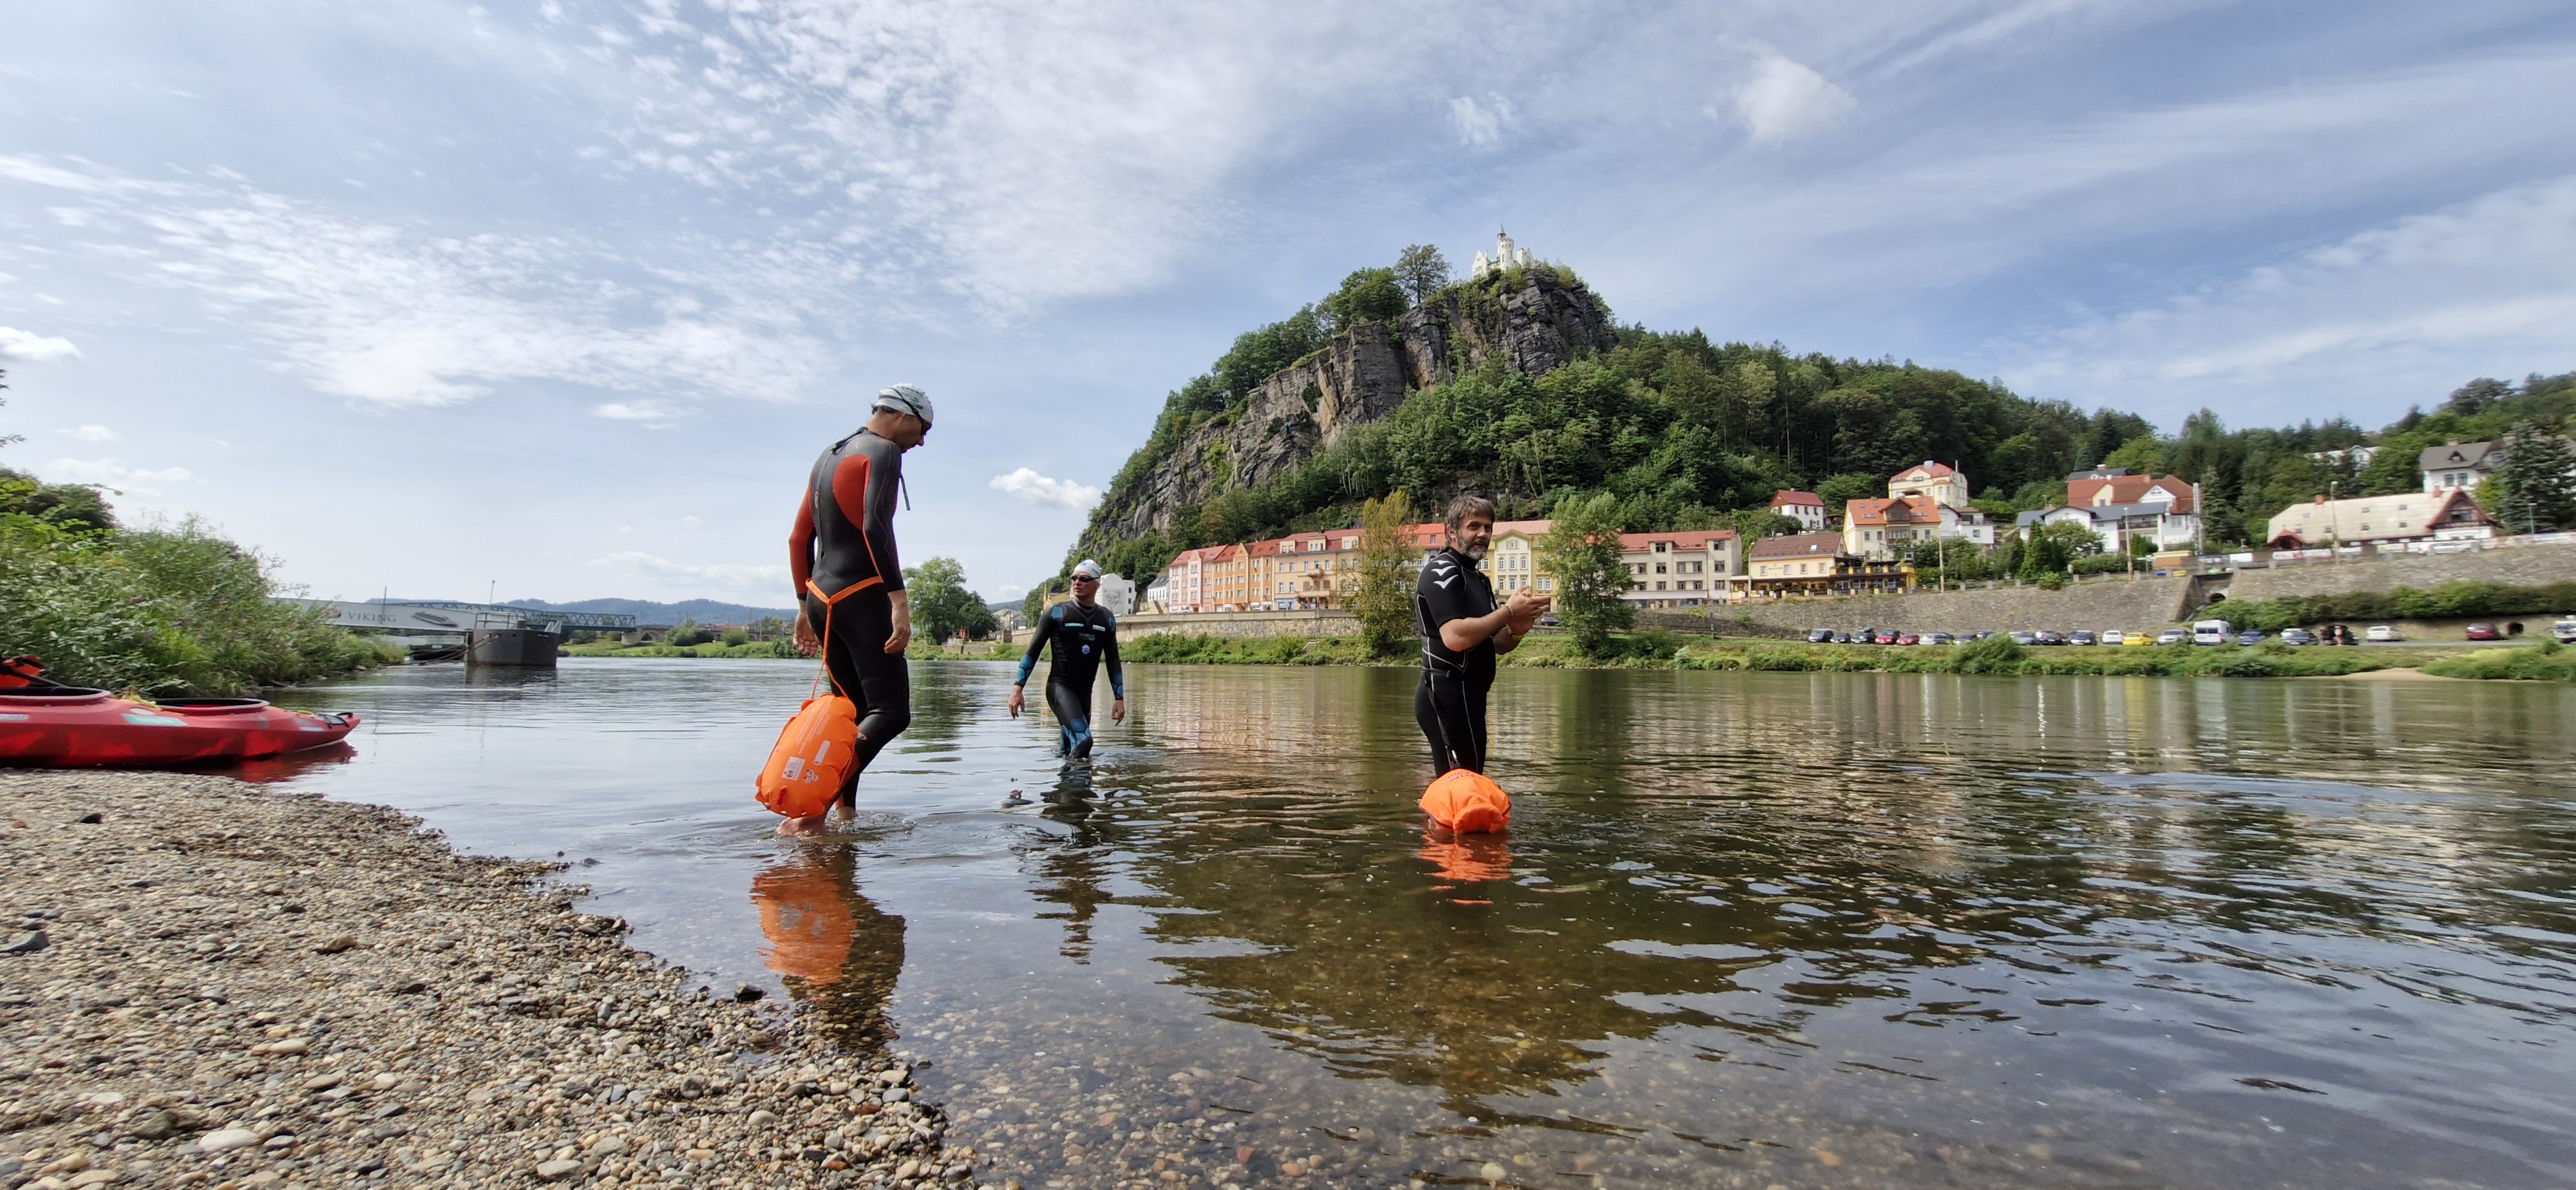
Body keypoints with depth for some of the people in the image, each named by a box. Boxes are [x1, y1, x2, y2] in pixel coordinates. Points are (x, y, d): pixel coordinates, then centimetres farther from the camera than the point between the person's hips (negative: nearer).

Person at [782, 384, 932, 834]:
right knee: (891, 712, -11)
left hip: (821, 600, 9)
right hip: (861, 599, -9)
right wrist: (900, 601, -25)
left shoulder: (828, 457, 21)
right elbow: (875, 528, -21)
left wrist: (806, 605, 25)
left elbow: (799, 538, 22)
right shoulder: (883, 453, -6)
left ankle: (846, 814, 8)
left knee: (853, 713, 13)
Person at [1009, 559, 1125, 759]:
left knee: (1072, 747, 7)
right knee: (1082, 740, -23)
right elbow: (1033, 651, 0)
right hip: (1059, 687, -5)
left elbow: (1113, 661, 15)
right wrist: (1018, 688, -7)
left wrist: (1119, 698, 9)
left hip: (1085, 692, 5)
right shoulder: (1057, 613, -1)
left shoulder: (1107, 619, 10)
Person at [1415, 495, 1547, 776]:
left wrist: (1516, 630, -2)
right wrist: (1508, 611, -15)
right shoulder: (1442, 571, -10)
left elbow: (1496, 644, 20)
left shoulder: (1477, 578, 20)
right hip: (1448, 695, -10)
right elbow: (1455, 637, -24)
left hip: (1467, 696, 10)